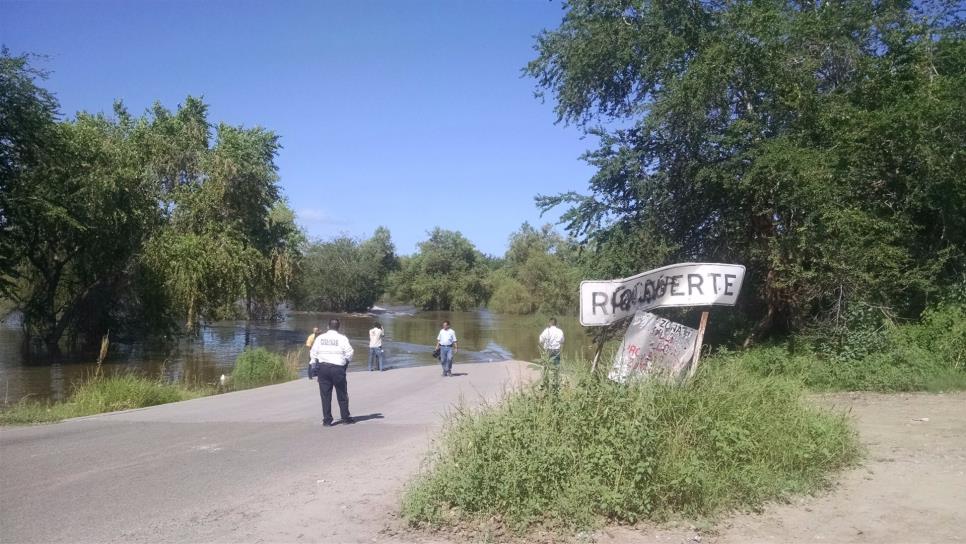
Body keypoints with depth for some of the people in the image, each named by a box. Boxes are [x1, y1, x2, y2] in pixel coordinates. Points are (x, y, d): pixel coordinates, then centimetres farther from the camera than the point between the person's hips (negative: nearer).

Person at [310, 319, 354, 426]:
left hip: (323, 367, 2)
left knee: (325, 395, 6)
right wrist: (346, 361, 15)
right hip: (338, 368, -2)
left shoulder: (319, 338, 4)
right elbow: (349, 353, -5)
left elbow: (313, 353, 5)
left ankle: (327, 420, 6)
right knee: (342, 395, 10)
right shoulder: (342, 338, -5)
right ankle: (346, 418, 17)